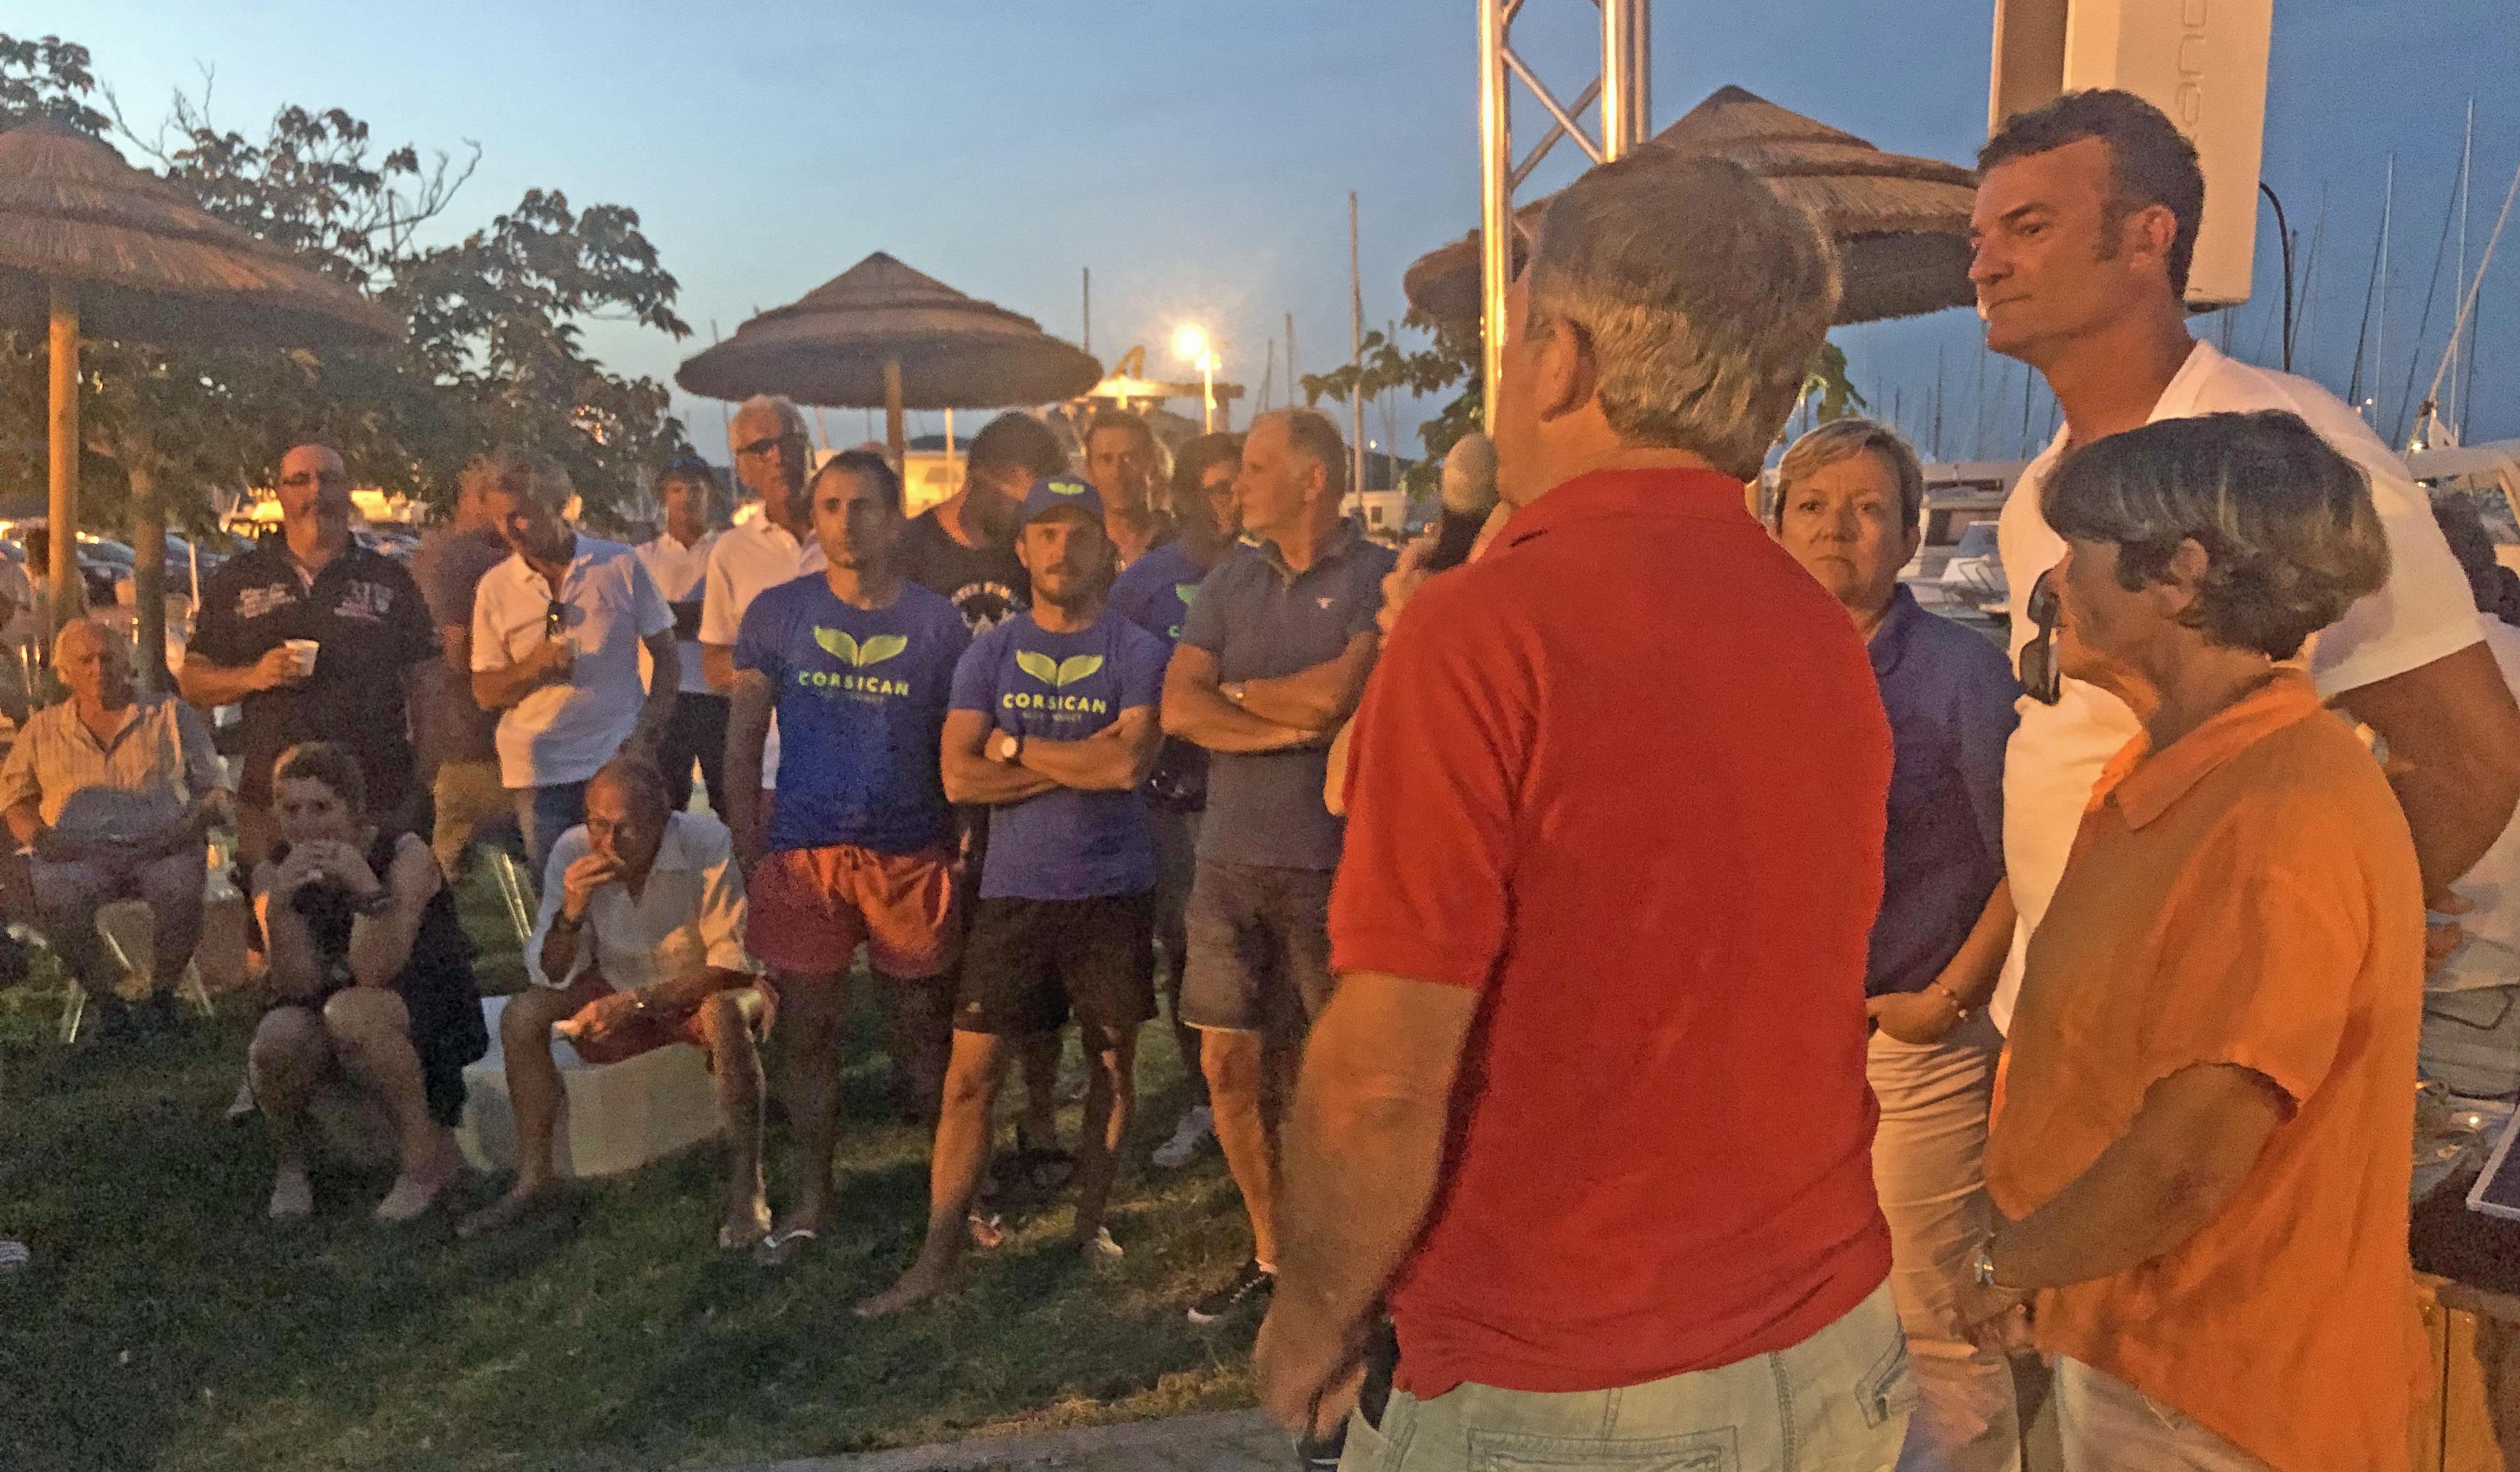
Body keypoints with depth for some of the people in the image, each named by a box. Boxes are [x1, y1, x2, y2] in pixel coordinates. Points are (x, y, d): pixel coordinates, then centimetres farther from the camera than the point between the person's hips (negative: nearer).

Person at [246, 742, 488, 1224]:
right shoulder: (273, 872, -6)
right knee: (277, 1038, -30)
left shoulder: (404, 855, -19)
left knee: (350, 1012, -36)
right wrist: (279, 906, -32)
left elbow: (375, 974, -28)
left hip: (424, 1012, -3)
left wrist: (368, 890, -41)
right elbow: (300, 986, -17)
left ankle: (429, 1152, -15)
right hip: (320, 1014, 4)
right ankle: (293, 1154, 4)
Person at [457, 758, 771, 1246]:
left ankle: (747, 1189, -24)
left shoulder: (707, 845, -27)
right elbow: (551, 977, -12)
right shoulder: (573, 852, -15)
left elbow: (732, 963, -25)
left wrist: (639, 1001, -34)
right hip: (620, 989, 4)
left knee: (726, 1011, -37)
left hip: (702, 988, -4)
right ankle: (533, 1181, -1)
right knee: (521, 1016, -17)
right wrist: (572, 910, -31)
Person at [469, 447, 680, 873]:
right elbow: (485, 693, 8)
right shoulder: (495, 587, 5)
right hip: (538, 771, 1)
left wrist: (649, 733, -8)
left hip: (619, 760, -1)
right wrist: (533, 667, -13)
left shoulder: (621, 564, 1)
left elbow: (666, 655, 5)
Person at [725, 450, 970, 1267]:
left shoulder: (937, 621, 3)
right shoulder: (776, 613, 3)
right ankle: (814, 1199, 24)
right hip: (803, 856, 1)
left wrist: (957, 847, 2)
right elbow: (743, 742, 6)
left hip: (911, 855, 0)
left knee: (935, 1024, 6)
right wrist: (748, 854, 1)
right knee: (809, 1032, 9)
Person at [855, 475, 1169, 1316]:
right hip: (1013, 892, 1)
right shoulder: (988, 655, 5)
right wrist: (1085, 762, -11)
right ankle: (938, 1256, 9)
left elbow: (1129, 762, -17)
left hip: (1113, 892, -1)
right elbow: (960, 778, -6)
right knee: (971, 1072, 0)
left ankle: (1089, 1222, 29)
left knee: (1113, 1066, 10)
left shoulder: (1137, 653, -1)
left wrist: (1017, 748, -9)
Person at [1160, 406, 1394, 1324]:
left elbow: (1334, 695, -18)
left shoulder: (1379, 578, -5)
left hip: (1333, 861, -5)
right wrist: (1288, 725, -13)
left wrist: (1236, 690, -2)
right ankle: (1271, 1254, 26)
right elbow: (1179, 708, 0)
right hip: (1230, 856, 6)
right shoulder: (1230, 583, 11)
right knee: (1229, 1061, 9)